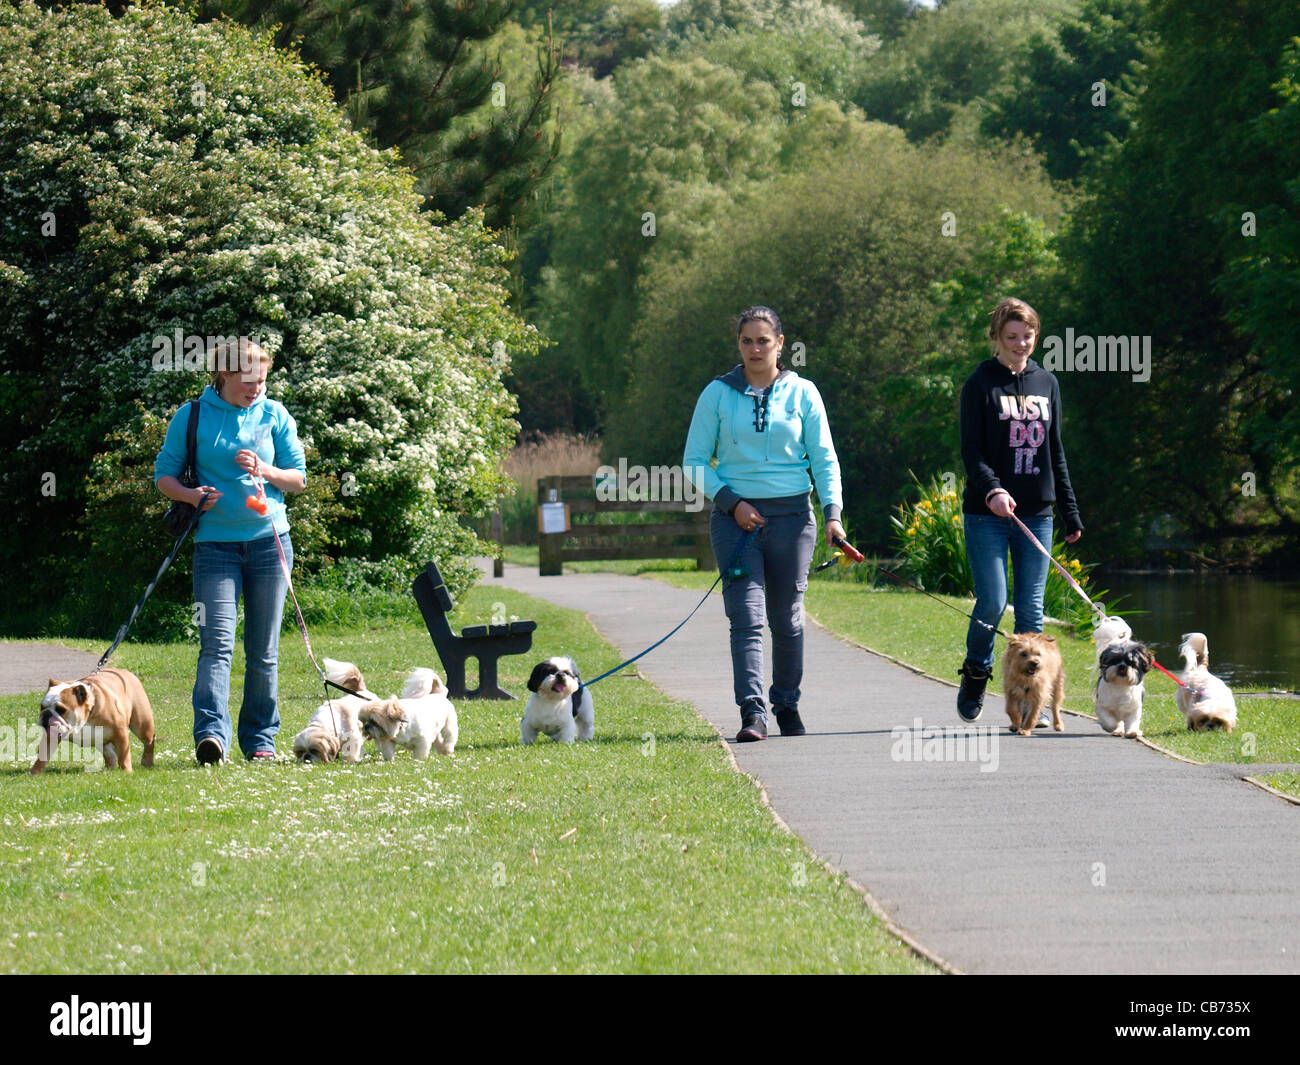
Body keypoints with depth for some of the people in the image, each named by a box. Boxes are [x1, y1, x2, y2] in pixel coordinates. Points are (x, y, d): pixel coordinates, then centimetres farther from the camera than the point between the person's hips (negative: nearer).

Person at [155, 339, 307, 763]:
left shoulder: (275, 415, 7)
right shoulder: (191, 417, 2)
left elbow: (299, 478, 9)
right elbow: (164, 475, 6)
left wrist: (264, 471, -11)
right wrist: (191, 495, -15)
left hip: (269, 540, 2)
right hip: (215, 542, -2)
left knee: (263, 649, 6)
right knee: (217, 641, -17)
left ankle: (260, 737, 15)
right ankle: (211, 733, -29)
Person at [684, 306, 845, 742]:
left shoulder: (802, 394, 5)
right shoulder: (718, 394, 3)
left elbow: (824, 458, 4)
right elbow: (695, 461, 5)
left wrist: (832, 513, -9)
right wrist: (731, 501, -9)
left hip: (791, 515, 1)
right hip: (736, 518, -1)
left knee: (786, 618, 8)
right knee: (747, 617, -12)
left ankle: (787, 706, 24)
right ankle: (752, 714, -18)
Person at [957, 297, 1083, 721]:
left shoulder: (1046, 383, 14)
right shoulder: (981, 384, 0)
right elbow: (971, 449, -7)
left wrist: (1070, 512, 16)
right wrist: (990, 490, -25)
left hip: (1036, 515, 4)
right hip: (987, 515, -4)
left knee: (1032, 611, 1)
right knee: (992, 603, -10)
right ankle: (974, 680, 14)